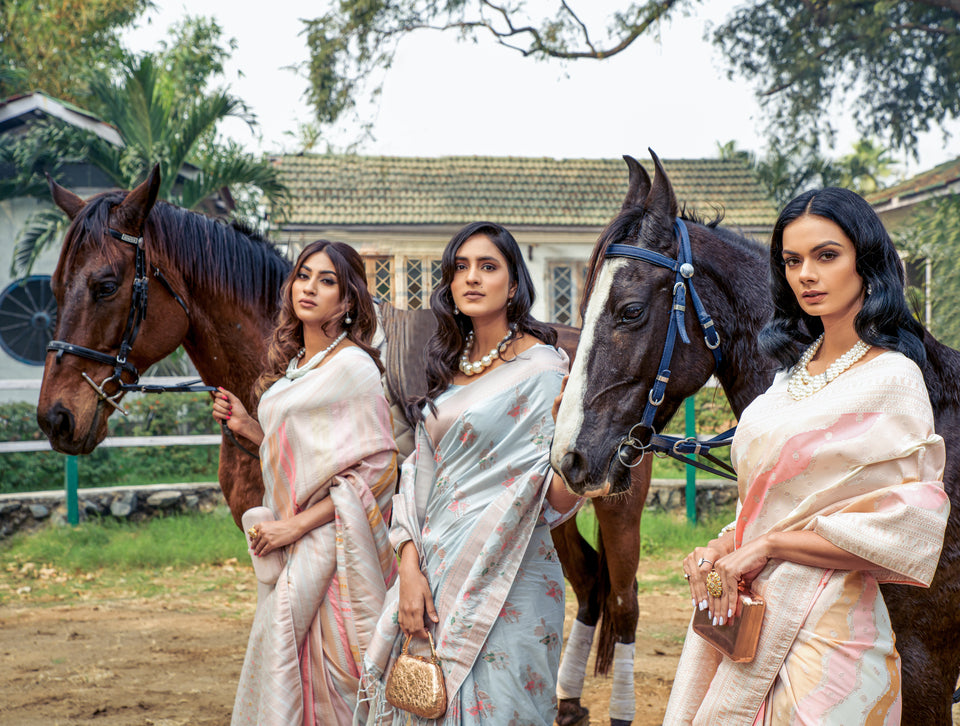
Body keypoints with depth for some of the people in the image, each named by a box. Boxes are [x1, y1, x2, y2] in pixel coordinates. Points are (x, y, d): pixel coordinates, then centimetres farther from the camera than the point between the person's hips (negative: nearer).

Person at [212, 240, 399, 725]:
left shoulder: (353, 367, -12)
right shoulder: (293, 365, 14)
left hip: (326, 547, -8)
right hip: (288, 545, 8)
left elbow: (375, 468, -17)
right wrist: (247, 426, 9)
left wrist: (296, 525, -18)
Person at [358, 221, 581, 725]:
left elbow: (556, 499, -12)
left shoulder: (541, 368, -7)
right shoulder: (448, 367, 12)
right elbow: (417, 474, 10)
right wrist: (410, 569, -2)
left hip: (504, 582, -6)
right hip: (433, 569, 6)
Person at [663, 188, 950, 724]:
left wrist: (766, 545, -18)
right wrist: (722, 549, -4)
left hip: (820, 634, -7)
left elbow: (908, 530, -20)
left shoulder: (893, 378, -14)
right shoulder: (797, 366, 10)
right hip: (743, 613, 7)